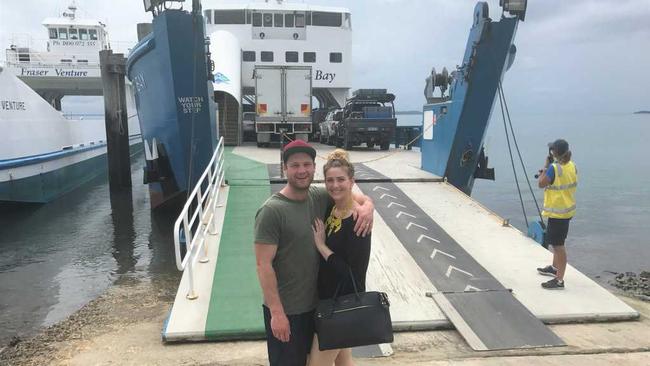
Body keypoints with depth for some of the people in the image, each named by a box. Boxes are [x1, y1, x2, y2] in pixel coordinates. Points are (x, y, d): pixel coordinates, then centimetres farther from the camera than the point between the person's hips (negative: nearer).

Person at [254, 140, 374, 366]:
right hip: (285, 309, -6)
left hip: (315, 302, 6)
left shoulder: (320, 197, -3)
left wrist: (367, 206, -14)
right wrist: (277, 312, -20)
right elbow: (264, 265, -20)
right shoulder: (271, 211, -20)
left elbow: (355, 195, 10)